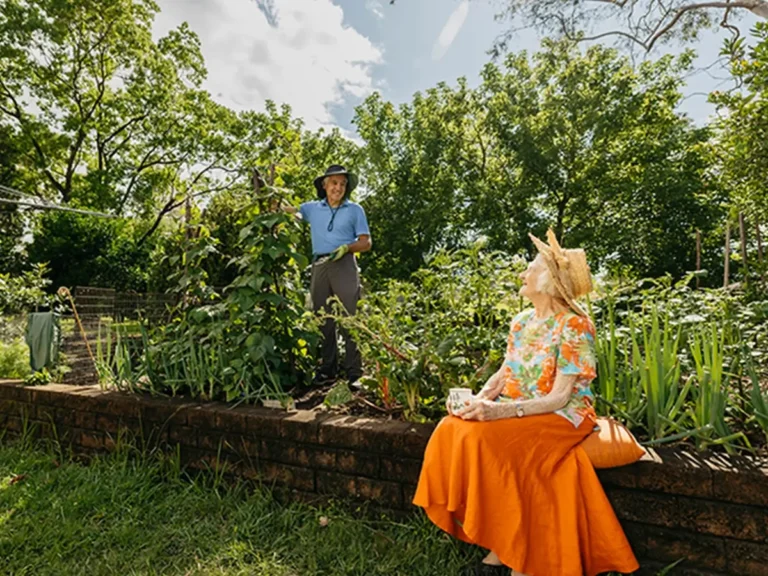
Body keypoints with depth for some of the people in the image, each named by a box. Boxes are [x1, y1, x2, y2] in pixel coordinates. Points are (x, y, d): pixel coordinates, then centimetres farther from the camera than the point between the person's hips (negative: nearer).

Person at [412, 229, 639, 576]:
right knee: (453, 430, -17)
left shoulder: (575, 326, -14)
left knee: (485, 440, -30)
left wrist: (500, 411, -28)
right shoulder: (522, 322, 8)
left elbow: (558, 398, -18)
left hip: (562, 418, -7)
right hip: (515, 411, 7)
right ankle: (498, 545, -5)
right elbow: (503, 374, 9)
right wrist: (479, 400, -12)